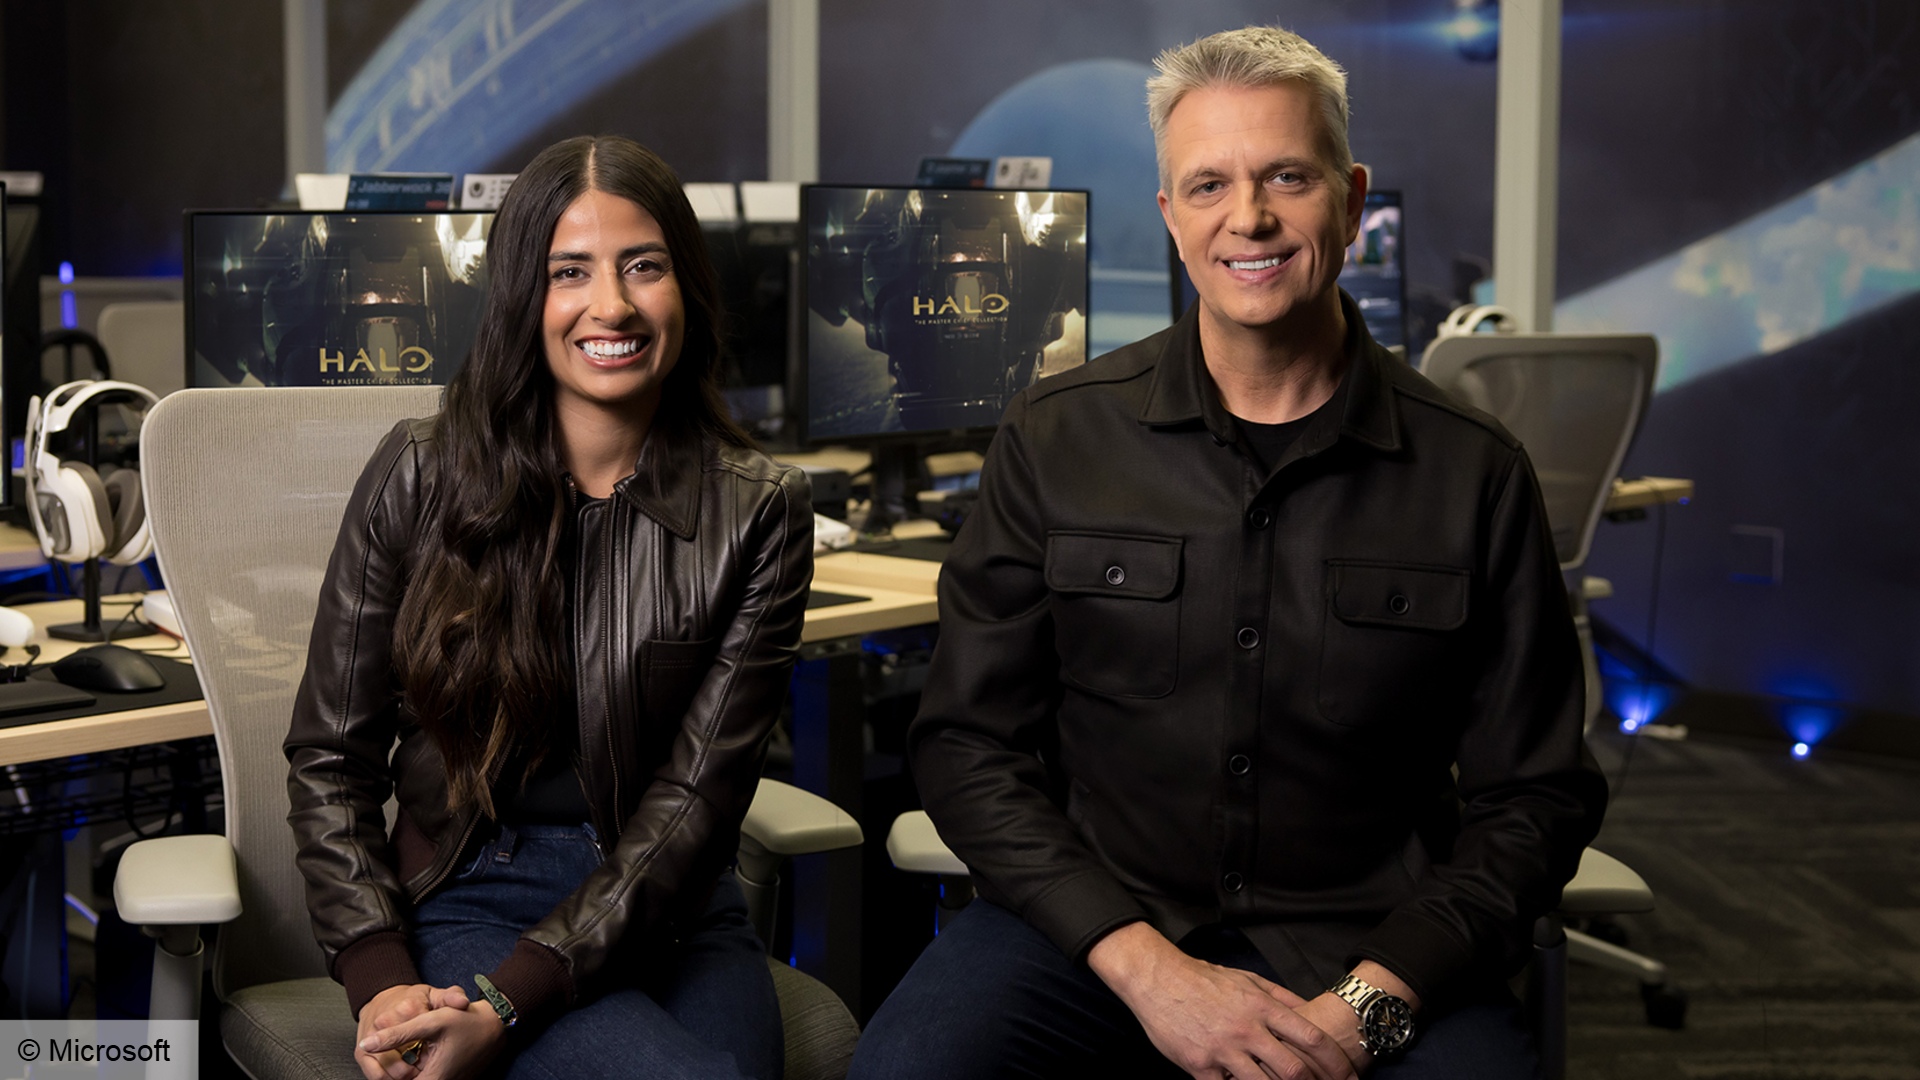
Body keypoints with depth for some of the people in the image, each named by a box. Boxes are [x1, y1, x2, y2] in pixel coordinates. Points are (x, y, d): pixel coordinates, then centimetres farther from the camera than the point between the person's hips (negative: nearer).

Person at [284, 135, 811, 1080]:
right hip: (467, 903, -1)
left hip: (674, 920, 2)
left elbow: (694, 798, -6)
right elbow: (330, 758, 4)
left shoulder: (757, 513, -1)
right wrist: (381, 985, -11)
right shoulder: (420, 479, 0)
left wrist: (507, 1001, -16)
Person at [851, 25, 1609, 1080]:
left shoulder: (1474, 474, 2)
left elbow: (1533, 796, 4)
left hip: (1371, 946, 0)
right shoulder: (1055, 439, 3)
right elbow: (968, 744, 2)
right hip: (1093, 923, 0)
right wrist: (1143, 965, -11)